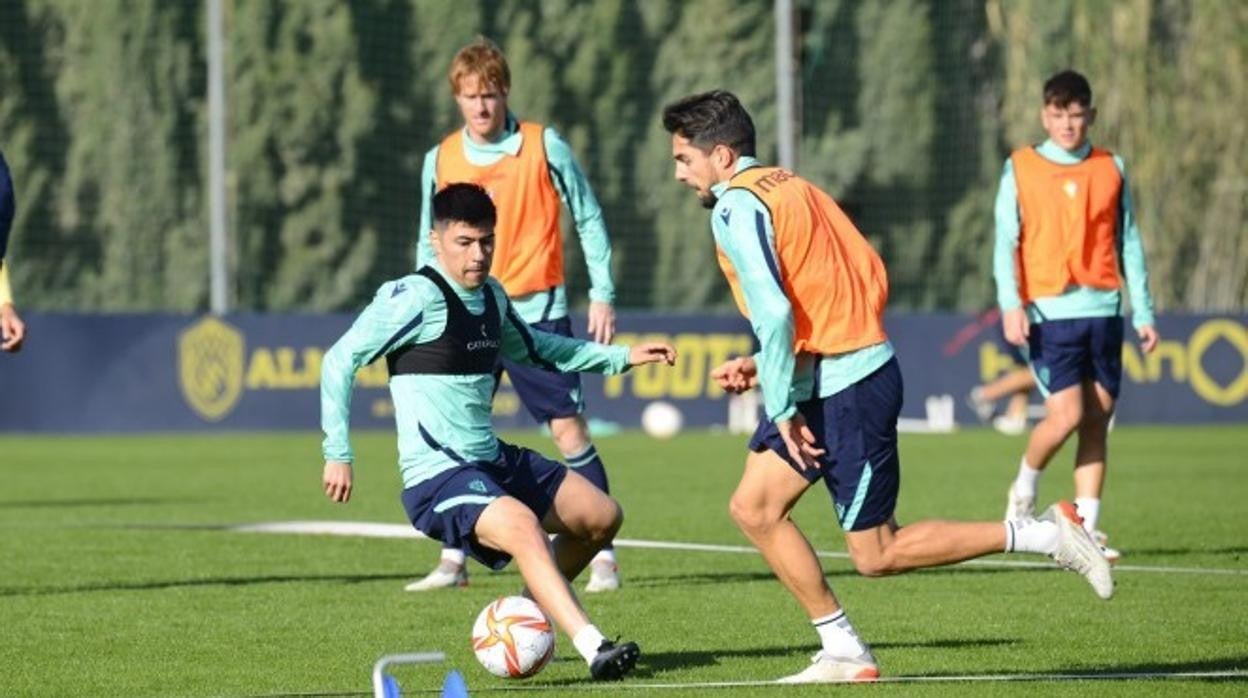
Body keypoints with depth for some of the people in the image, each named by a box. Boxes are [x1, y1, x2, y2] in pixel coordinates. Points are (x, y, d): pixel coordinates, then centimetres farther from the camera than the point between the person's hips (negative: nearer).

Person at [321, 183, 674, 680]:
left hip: (495, 461, 9)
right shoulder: (416, 297, -14)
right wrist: (338, 455, -15)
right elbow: (340, 361, -12)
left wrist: (621, 357, 26)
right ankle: (594, 649, -43)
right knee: (522, 523, -34)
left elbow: (533, 346, 31)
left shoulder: (491, 297, 11)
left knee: (602, 516, 10)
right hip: (437, 476, -9)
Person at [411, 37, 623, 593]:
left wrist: (602, 295, -3)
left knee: (568, 428, -7)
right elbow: (430, 245, 14)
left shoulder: (544, 147, -4)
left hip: (536, 312, -3)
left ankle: (603, 555, -2)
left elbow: (588, 219, 2)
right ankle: (453, 561, 10)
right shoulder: (439, 161, 5)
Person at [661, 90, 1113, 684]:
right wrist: (763, 366, 15)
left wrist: (782, 408, -16)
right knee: (752, 507, 8)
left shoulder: (735, 207, -13)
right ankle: (844, 654, 8)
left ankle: (1042, 535, 0)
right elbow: (870, 278, 17)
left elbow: (774, 312, -24)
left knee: (877, 555, -2)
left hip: (844, 390, -10)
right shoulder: (789, 187, 16)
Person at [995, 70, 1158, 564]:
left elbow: (1129, 244, 14)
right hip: (1049, 313, -3)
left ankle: (1087, 528, 6)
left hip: (1103, 310, 3)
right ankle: (1023, 490, 11)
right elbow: (1005, 242, 0)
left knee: (1098, 421, 2)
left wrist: (1143, 313, 9)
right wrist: (1010, 305, -14)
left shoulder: (1111, 169, 11)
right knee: (1066, 414, -15)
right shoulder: (1020, 169, 4)